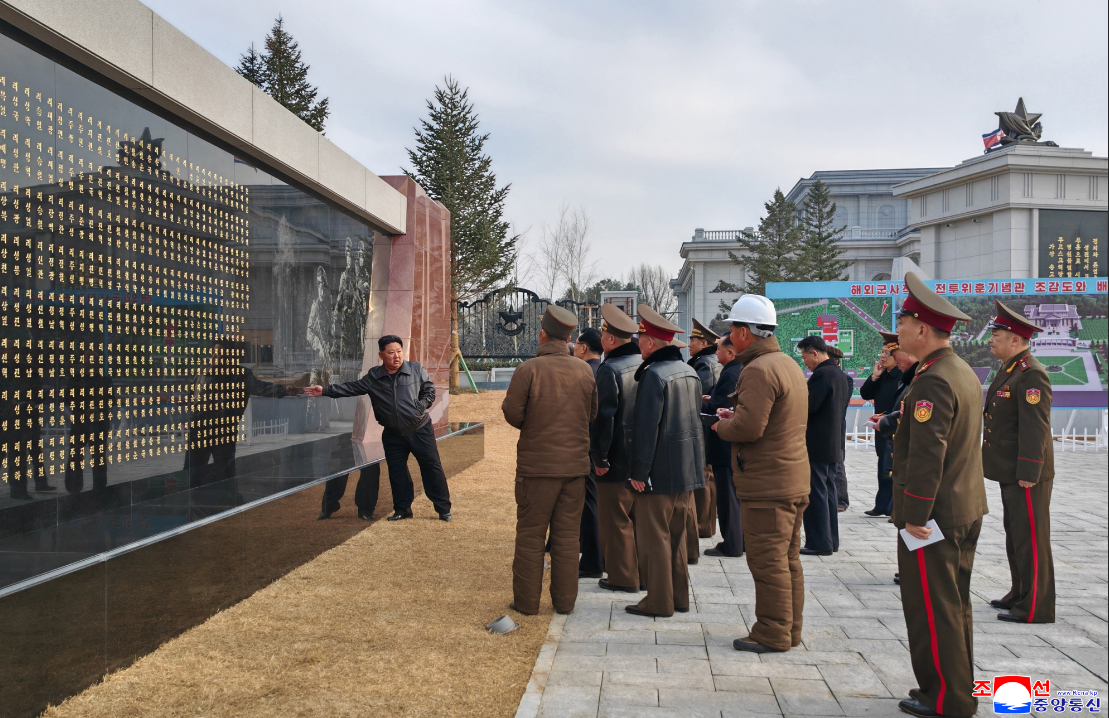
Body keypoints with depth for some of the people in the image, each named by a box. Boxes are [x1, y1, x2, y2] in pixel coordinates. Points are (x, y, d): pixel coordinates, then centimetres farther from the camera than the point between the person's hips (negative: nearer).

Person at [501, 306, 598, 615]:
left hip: (537, 465, -3)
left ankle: (526, 601, 13)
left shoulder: (528, 369, -11)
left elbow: (513, 414, -12)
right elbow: (593, 414, 10)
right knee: (567, 534, 11)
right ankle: (565, 600, 18)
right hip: (575, 465, 4)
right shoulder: (585, 370, 2)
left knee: (530, 534, 6)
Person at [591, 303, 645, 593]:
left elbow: (603, 417, -20)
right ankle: (644, 573, 24)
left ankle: (623, 577, 11)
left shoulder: (609, 369, -16)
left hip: (617, 460, -7)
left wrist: (599, 458, -13)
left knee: (616, 520, 4)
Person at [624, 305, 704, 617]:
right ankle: (679, 596, 24)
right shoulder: (690, 372, 10)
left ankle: (659, 601, 8)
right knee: (677, 534, 17)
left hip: (660, 470, -8)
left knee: (654, 536, 2)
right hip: (688, 468, 9)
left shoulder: (654, 374, -17)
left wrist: (639, 471, -16)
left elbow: (646, 427, -20)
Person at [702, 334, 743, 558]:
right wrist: (712, 399, 12)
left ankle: (731, 546, 4)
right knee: (740, 494, 16)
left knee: (728, 495, -2)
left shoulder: (730, 375, -20)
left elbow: (716, 409, -23)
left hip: (726, 445, -10)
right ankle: (742, 539, 25)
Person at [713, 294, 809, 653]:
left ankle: (772, 634, 5)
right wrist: (734, 416, 12)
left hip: (767, 484, -10)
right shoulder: (789, 365, 16)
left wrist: (720, 426, -6)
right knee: (788, 558, 15)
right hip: (794, 479, 10)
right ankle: (789, 630, 25)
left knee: (767, 560, -2)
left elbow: (748, 427, -25)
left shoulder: (759, 370, -17)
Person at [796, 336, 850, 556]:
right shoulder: (839, 374, 13)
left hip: (817, 444, -10)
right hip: (834, 443, 10)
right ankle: (830, 540, 20)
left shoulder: (822, 374, -17)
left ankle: (819, 543, 0)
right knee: (828, 491, 14)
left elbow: (808, 406, -21)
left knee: (815, 492, -3)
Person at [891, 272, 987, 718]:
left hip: (932, 515, -10)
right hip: (966, 510, 10)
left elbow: (927, 455, -26)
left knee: (932, 610, 2)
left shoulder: (932, 382, -21)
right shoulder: (965, 372, 10)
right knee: (953, 605, 19)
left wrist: (915, 515, -21)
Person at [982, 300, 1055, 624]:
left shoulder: (1031, 375, -18)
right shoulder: (1008, 370, 14)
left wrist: (1028, 473, -23)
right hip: (1010, 473, 10)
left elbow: (1035, 427, -22)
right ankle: (1020, 594, 31)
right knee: (1015, 536, 18)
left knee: (1031, 540, -2)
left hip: (1026, 475, -10)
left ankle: (1036, 608, 6)